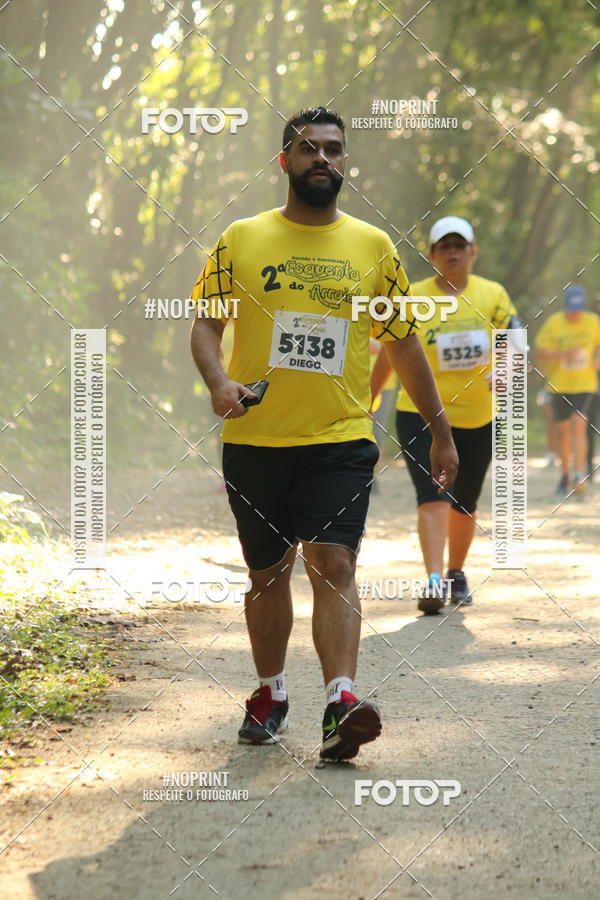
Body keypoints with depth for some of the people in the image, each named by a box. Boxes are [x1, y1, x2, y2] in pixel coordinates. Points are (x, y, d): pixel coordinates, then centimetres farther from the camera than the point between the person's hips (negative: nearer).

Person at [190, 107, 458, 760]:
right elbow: (206, 322, 4)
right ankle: (270, 695, 27)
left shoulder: (374, 247, 7)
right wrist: (218, 382, -17)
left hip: (341, 440, -1)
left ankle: (342, 705, -22)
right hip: (255, 439, 1)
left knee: (333, 564, -15)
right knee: (267, 572, 11)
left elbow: (404, 342, 13)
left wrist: (440, 429, 14)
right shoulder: (242, 239, 5)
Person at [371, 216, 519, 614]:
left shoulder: (492, 295, 1)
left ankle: (456, 574, 33)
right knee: (433, 495, -18)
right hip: (422, 413, -2)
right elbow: (389, 356, 6)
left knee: (464, 504, 13)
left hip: (477, 416, 2)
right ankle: (434, 582, -26)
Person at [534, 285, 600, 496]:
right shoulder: (553, 323, -9)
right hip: (559, 385, 1)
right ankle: (565, 475, 26)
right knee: (562, 430, 8)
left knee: (579, 425, -17)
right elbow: (539, 352, -10)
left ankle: (580, 476, -19)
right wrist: (564, 354, -23)